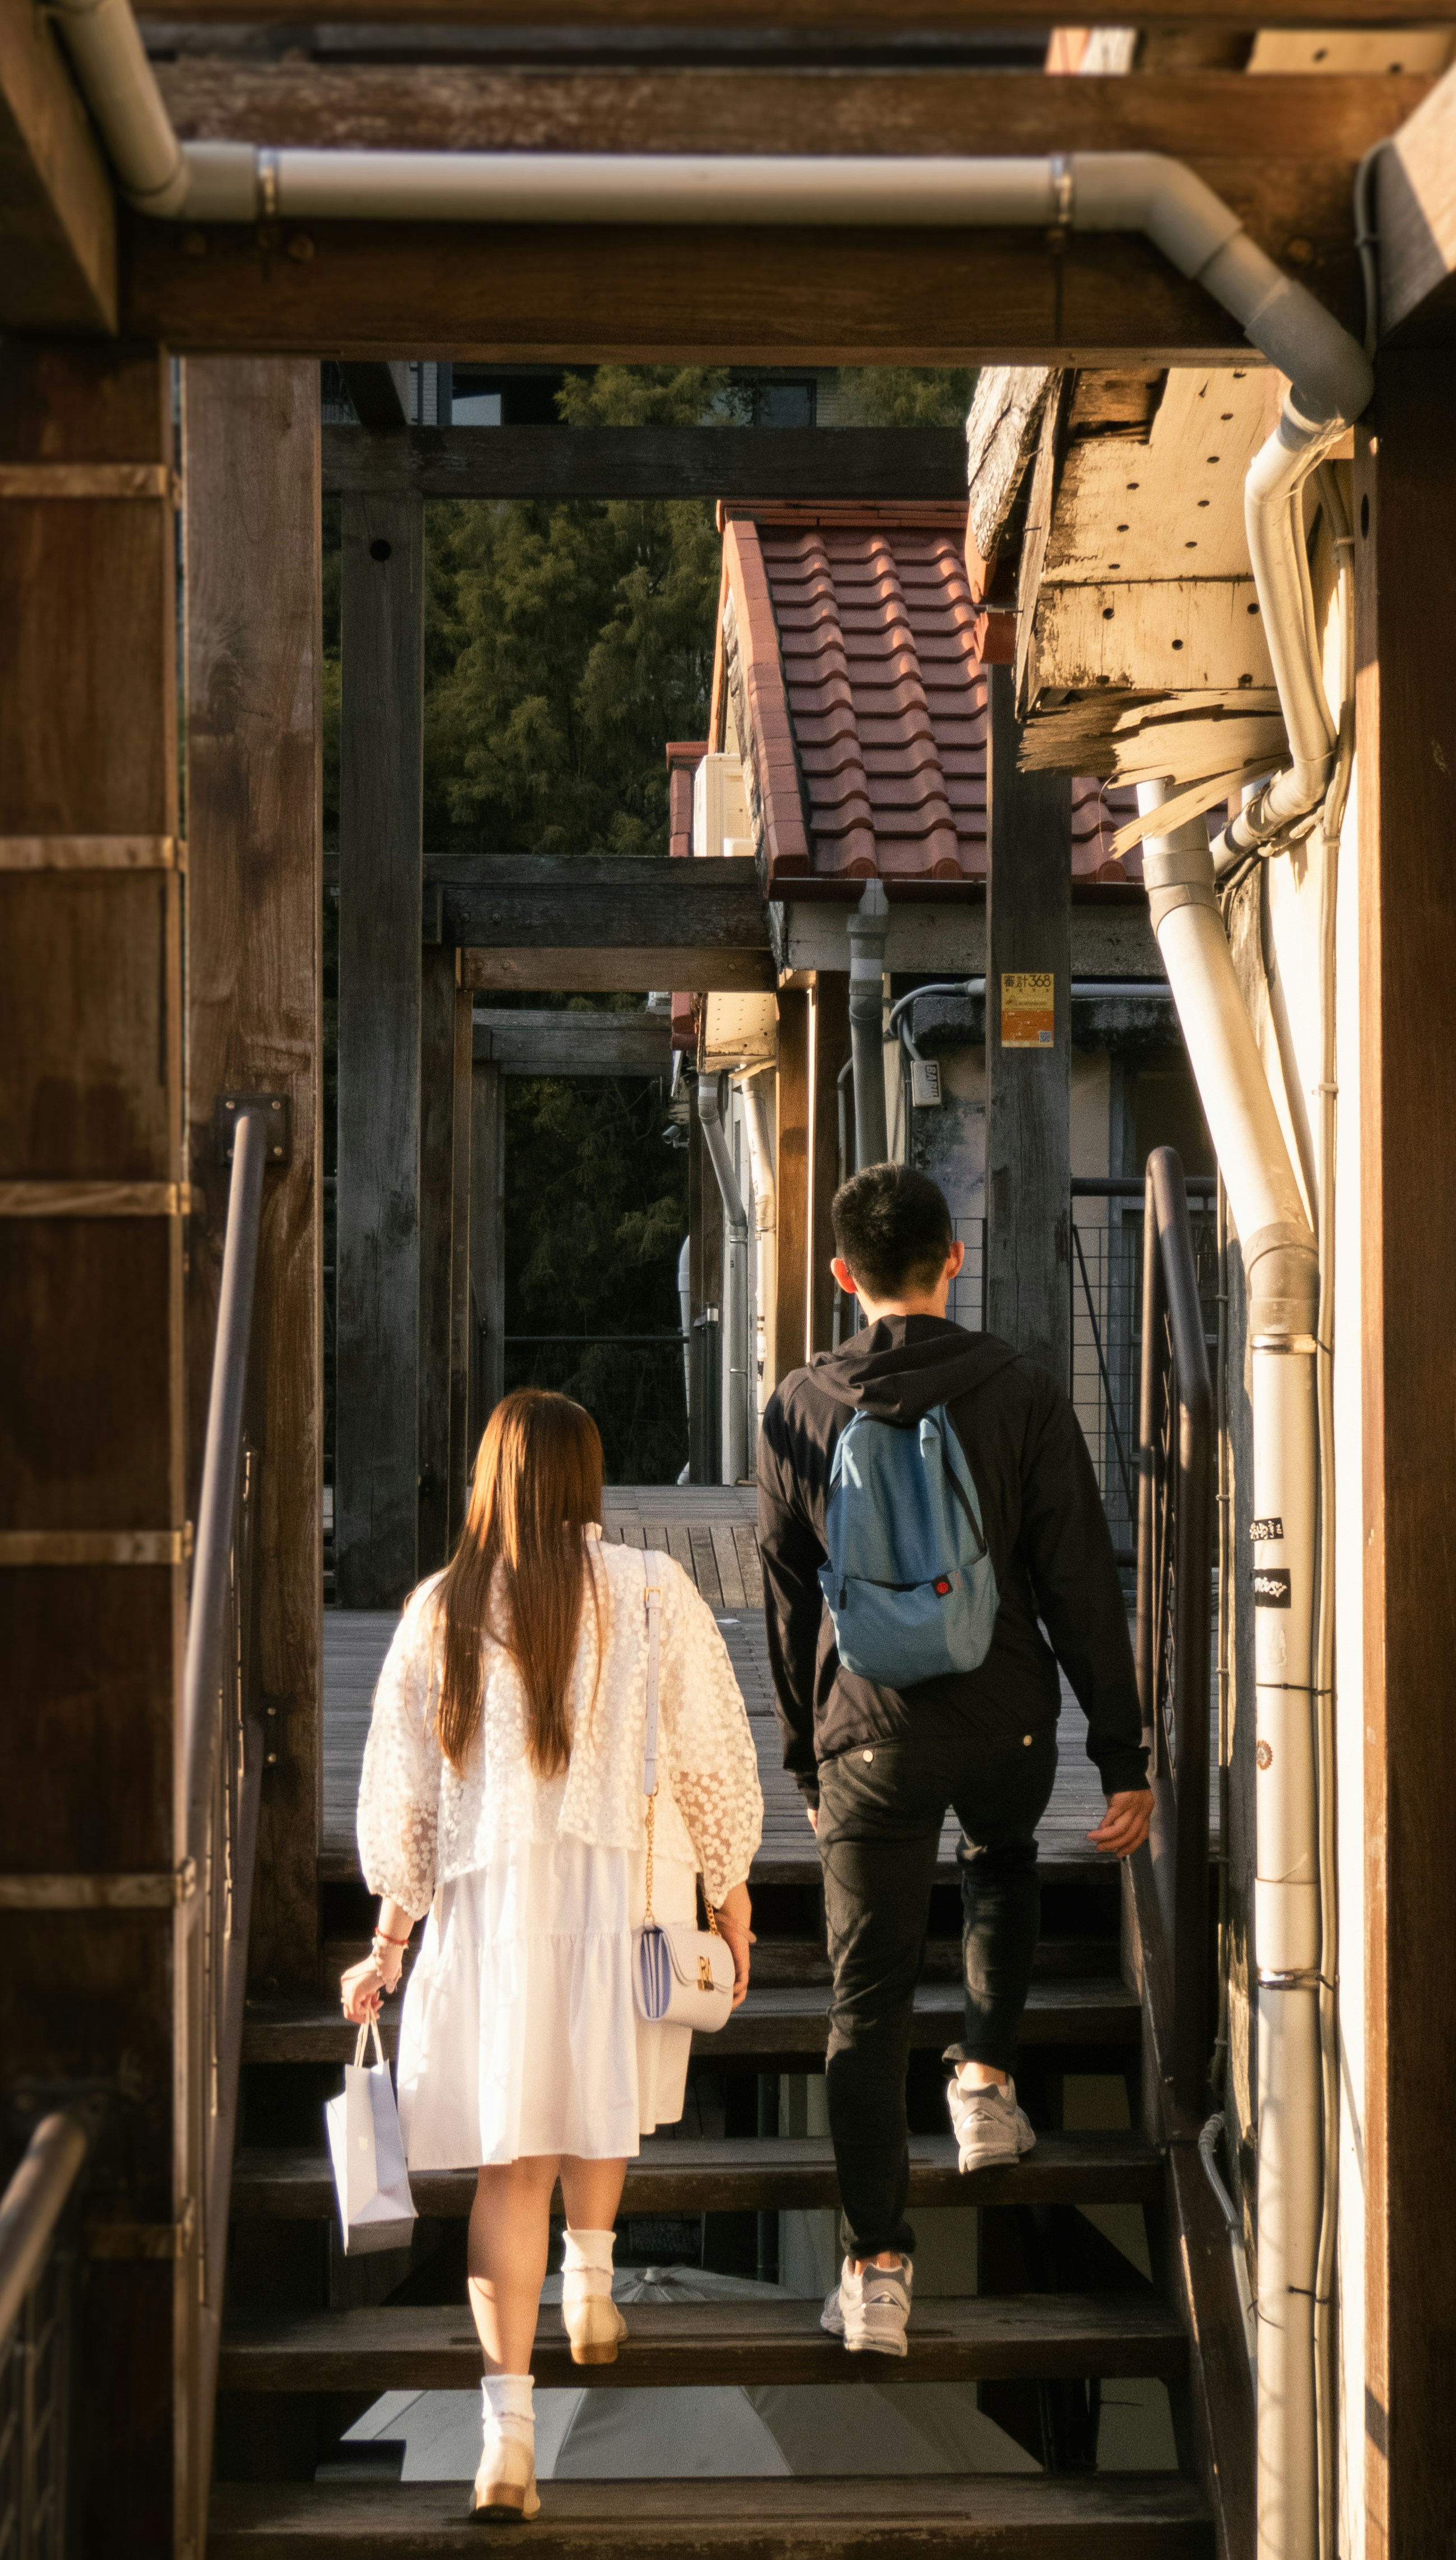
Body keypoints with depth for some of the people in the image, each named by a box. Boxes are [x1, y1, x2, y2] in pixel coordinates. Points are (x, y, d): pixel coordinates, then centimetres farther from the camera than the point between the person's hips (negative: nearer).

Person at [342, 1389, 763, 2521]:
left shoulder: (440, 1610, 2)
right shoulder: (652, 1592, -2)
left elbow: (403, 1793, 6)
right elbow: (712, 1757, 1)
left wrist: (388, 1944, 12)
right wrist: (730, 1895, 13)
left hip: (487, 1903, 1)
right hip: (626, 1883, 0)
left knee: (510, 2155, 0)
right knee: (599, 2103, 27)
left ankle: (510, 2426, -7)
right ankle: (592, 2286, 40)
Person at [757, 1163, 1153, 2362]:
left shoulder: (800, 1410, -1)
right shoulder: (1022, 1395, -6)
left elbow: (788, 1599, 6)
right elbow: (1081, 1587, -6)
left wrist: (806, 1754, 17)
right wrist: (1125, 1757, -2)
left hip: (870, 1738, 0)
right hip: (1007, 1725, 0)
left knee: (868, 2005, 4)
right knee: (1004, 1866, 35)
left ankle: (877, 2268, -1)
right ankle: (988, 2077, 25)